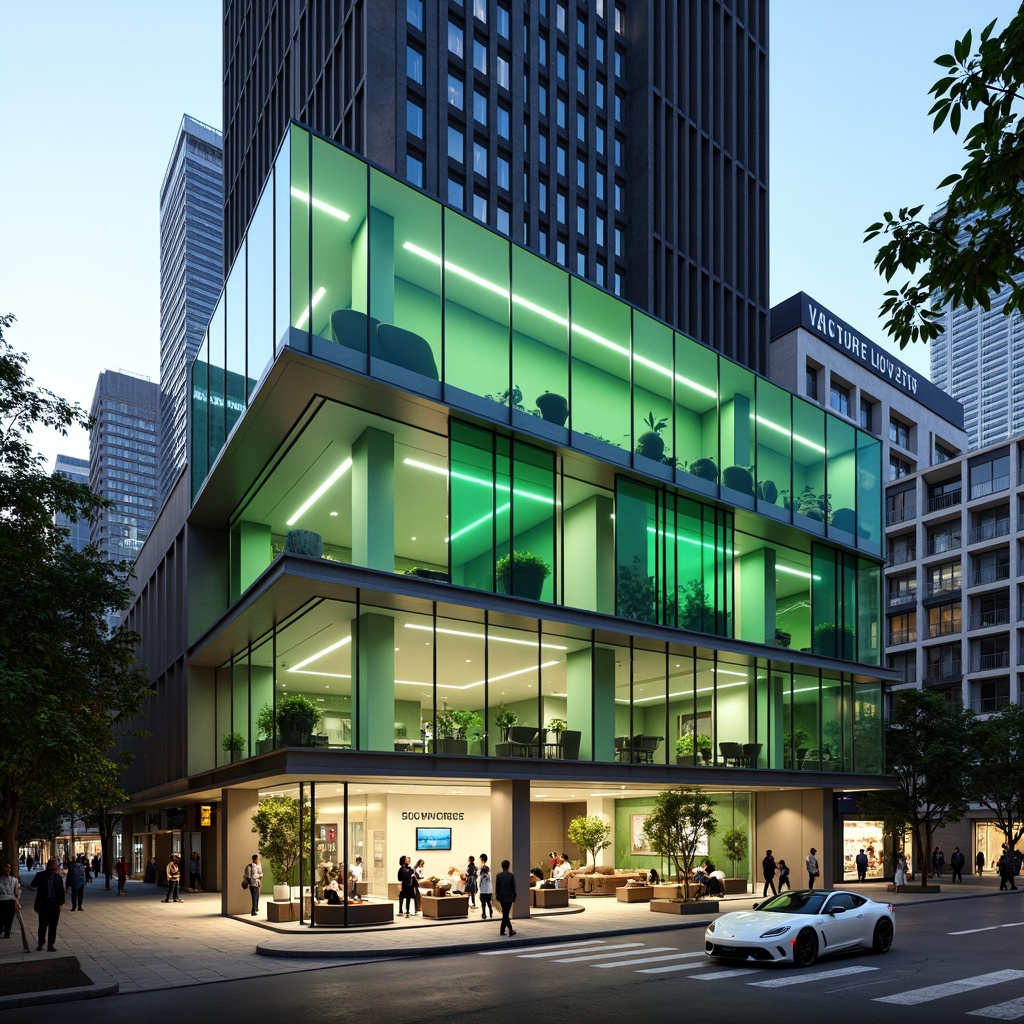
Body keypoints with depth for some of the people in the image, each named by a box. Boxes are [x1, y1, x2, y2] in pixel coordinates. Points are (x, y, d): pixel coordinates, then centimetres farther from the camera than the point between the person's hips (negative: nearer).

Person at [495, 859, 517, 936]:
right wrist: (514, 897, 4)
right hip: (509, 896, -3)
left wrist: (497, 896, 9)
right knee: (505, 913, 2)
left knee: (505, 913, 15)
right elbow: (513, 887, -6)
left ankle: (510, 929, 22)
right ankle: (502, 930, 1)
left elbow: (497, 887, 0)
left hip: (501, 897, 3)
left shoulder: (499, 875, -3)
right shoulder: (511, 875, -10)